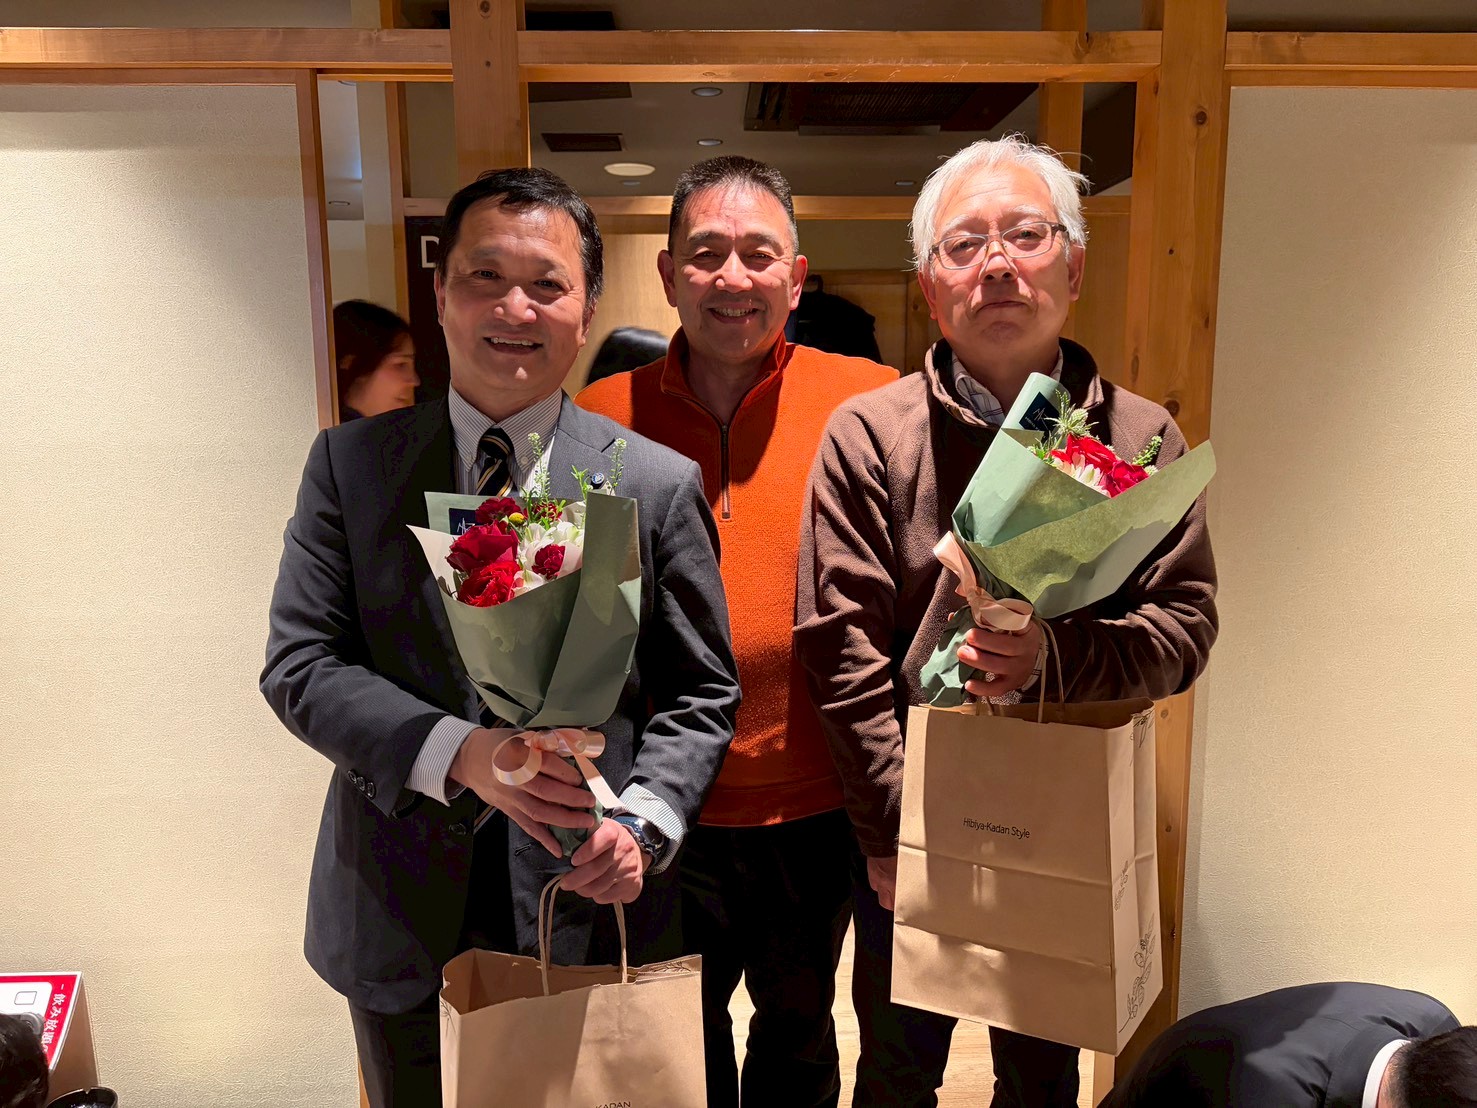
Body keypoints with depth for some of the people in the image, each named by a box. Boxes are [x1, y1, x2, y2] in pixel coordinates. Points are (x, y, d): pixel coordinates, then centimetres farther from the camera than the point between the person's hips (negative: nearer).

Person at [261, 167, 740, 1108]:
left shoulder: (660, 483, -4)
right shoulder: (350, 463, 0)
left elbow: (702, 693, 0)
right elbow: (300, 667, -6)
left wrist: (642, 823, -17)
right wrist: (459, 753, -21)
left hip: (588, 903, -1)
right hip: (400, 914, 2)